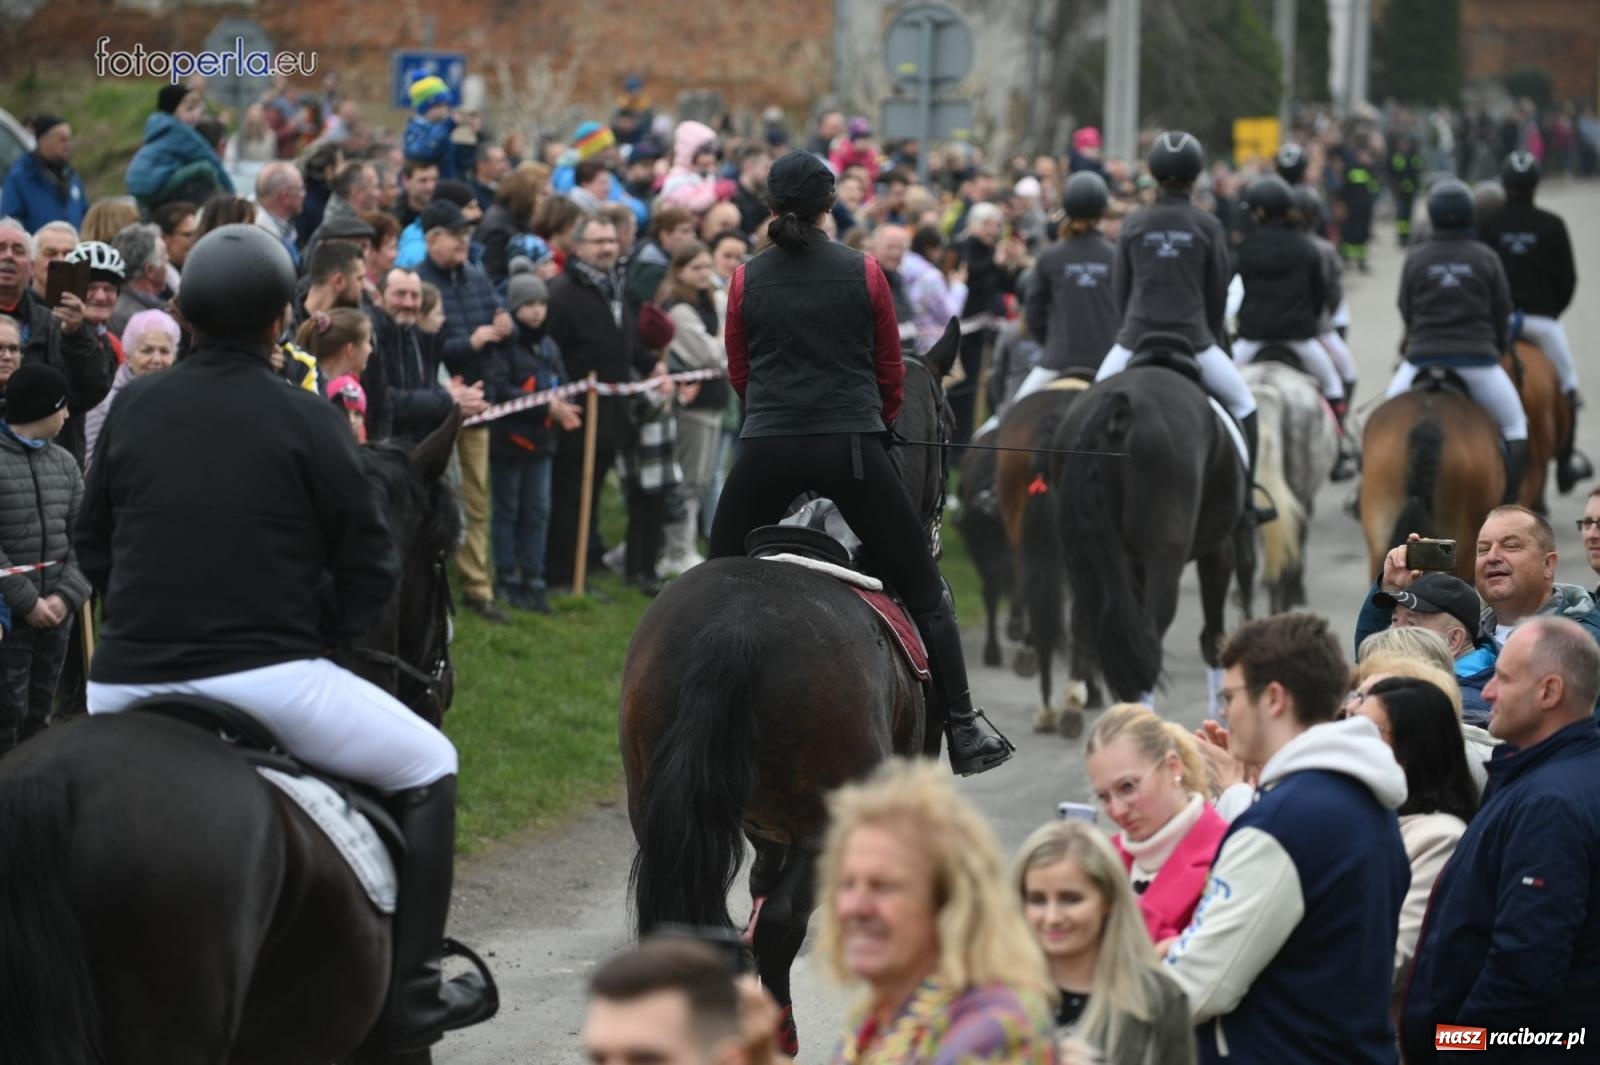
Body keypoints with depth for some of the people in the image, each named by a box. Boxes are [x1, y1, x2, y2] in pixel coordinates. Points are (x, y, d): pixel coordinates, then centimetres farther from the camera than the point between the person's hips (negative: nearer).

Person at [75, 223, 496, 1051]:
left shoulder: (130, 409, 6)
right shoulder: (305, 420, -4)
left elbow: (91, 547, 14)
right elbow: (369, 569, -2)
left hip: (123, 685, 4)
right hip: (265, 679, -4)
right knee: (428, 768, 15)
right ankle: (411, 993, 9)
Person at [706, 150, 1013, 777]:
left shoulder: (746, 280, 3)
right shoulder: (864, 273, 1)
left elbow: (738, 374, 12)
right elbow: (891, 373, 8)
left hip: (767, 449, 1)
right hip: (852, 444, -1)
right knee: (925, 590, 8)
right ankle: (963, 730, 4)